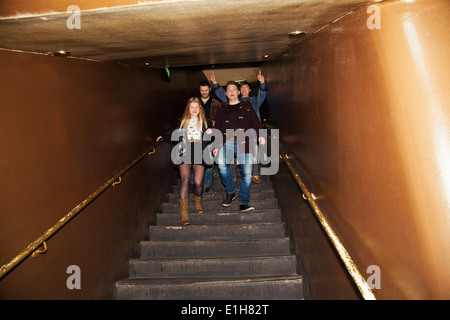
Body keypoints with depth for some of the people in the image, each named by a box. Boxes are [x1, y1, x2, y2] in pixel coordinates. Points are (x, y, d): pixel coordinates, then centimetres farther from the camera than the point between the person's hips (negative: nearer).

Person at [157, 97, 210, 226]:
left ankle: (198, 202, 20)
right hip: (185, 153, 0)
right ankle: (183, 214, -18)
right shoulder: (183, 121, 17)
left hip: (199, 153, 0)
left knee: (198, 181, -13)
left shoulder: (204, 122, 17)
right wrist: (163, 138, 9)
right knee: (185, 180, -17)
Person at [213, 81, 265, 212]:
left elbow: (255, 123, 11)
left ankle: (243, 203, 0)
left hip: (244, 142, 0)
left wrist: (260, 135, -9)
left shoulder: (247, 107, 20)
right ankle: (230, 191, -9)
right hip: (227, 142, 1)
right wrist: (216, 146, 9)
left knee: (247, 173, -10)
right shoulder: (221, 110, 24)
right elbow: (217, 129, 21)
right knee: (221, 163, -28)